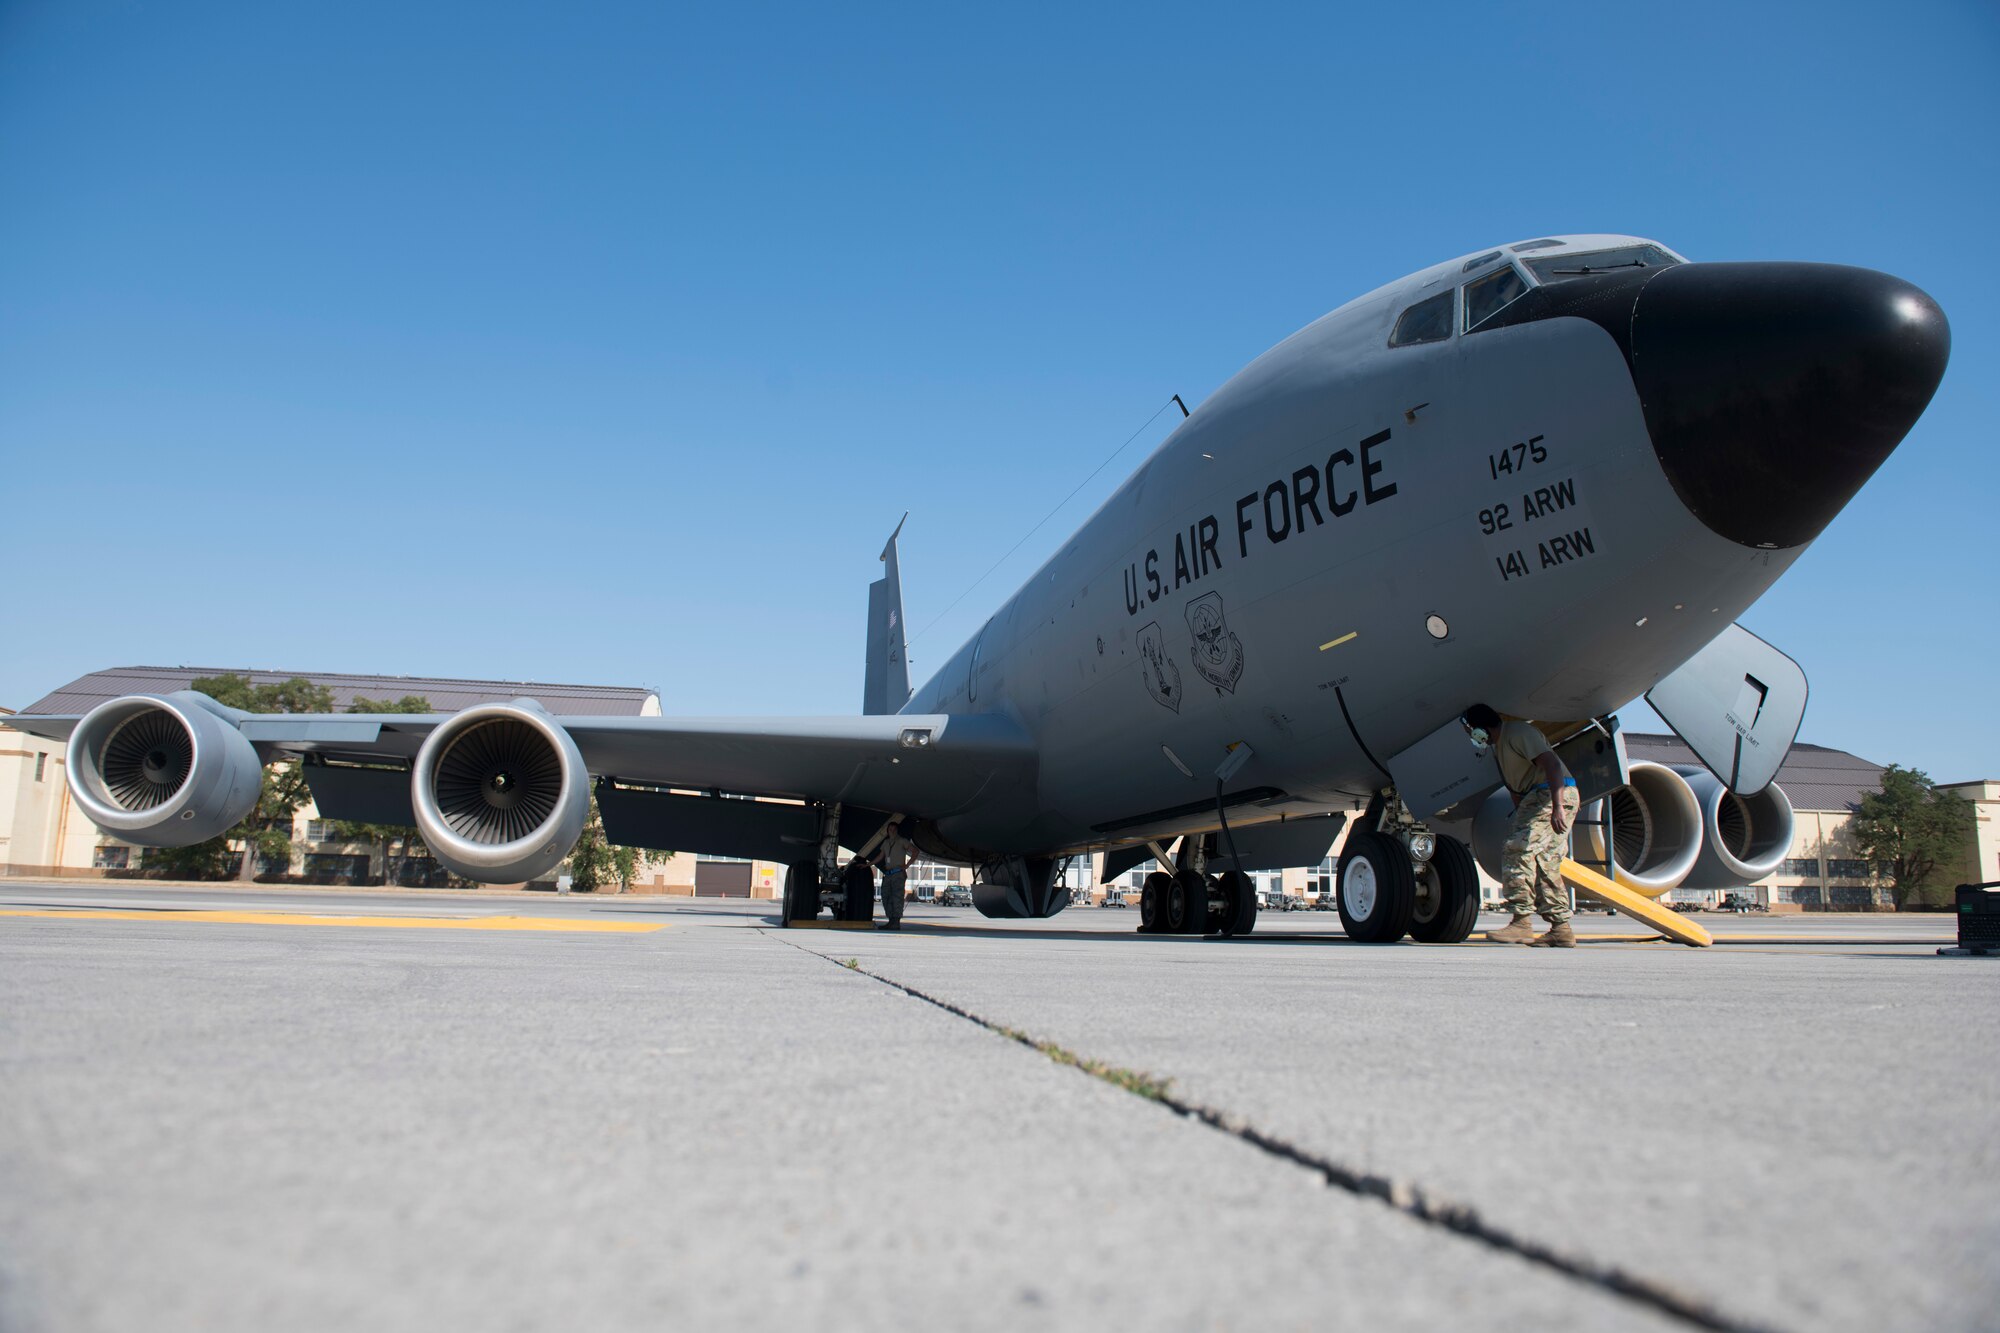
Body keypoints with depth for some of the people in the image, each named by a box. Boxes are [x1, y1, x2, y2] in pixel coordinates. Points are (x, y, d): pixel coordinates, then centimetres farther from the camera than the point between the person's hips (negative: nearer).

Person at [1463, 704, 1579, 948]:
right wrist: (1522, 819, 23)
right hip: (1540, 797, 11)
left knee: (1517, 850, -16)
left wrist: (1557, 807, -31)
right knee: (1545, 863, 9)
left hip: (1556, 794, -11)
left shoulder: (1518, 733, -12)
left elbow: (1552, 764, -23)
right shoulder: (1499, 746, 20)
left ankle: (1522, 923, -18)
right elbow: (1515, 788, 26)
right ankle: (1561, 930, 10)